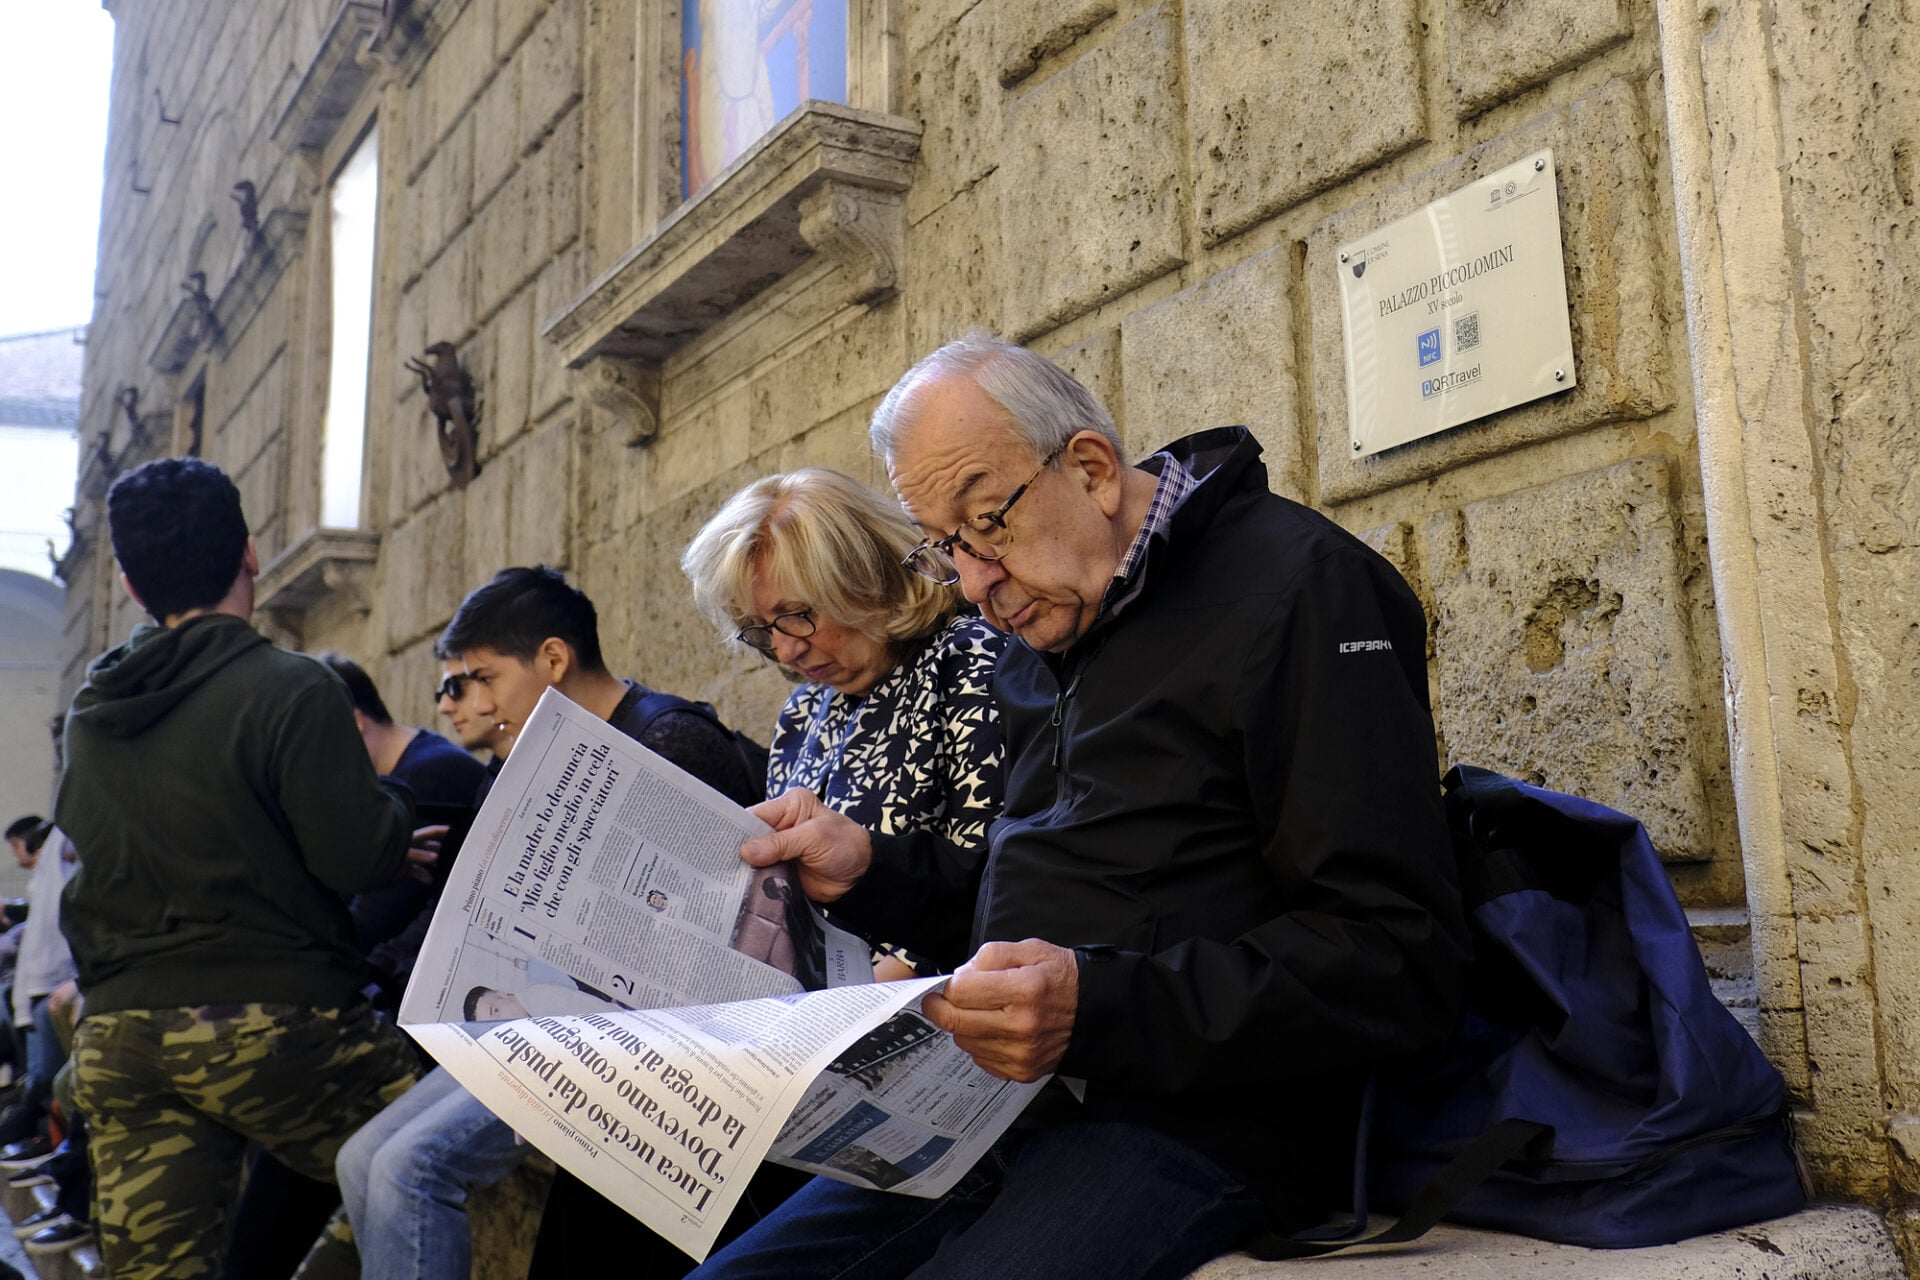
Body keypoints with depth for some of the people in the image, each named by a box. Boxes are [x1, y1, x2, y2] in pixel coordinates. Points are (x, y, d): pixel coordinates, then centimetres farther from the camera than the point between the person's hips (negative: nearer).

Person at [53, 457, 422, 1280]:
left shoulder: (90, 710, 9)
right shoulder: (291, 690, -13)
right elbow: (358, 858, -17)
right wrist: (395, 800, 4)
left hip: (118, 1034, 7)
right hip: (267, 1020, -7)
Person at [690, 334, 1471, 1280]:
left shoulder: (1298, 586, -9)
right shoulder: (1042, 631, 17)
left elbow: (1401, 962, -17)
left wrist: (1100, 1006, -26)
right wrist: (869, 870, 5)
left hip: (1200, 1124, -7)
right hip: (1009, 1099, 8)